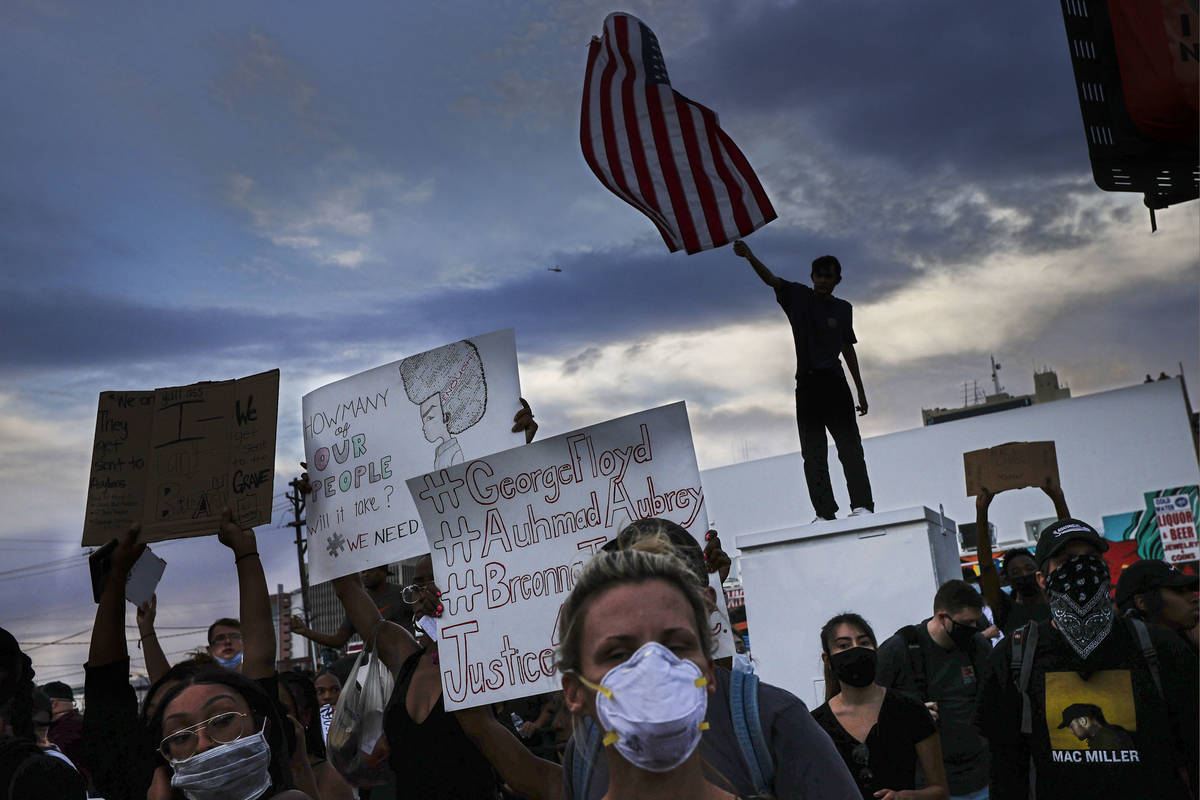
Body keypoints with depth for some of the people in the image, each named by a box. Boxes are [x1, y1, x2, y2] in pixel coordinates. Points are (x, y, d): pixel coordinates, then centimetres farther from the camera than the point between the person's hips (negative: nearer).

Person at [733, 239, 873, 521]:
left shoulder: (843, 309, 12)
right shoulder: (798, 296, 7)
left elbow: (848, 349, 18)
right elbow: (770, 279, -9)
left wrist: (860, 390, 19)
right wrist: (749, 256, -28)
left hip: (834, 383, 1)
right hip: (807, 383, 0)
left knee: (849, 445, -6)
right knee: (813, 452, -2)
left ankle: (862, 504, -7)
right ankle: (825, 511, -1)